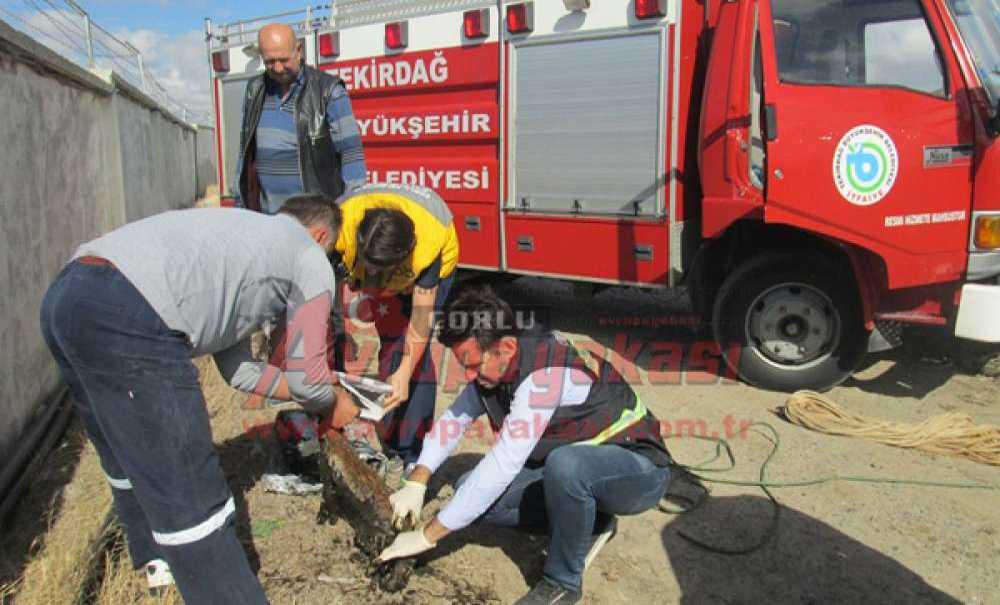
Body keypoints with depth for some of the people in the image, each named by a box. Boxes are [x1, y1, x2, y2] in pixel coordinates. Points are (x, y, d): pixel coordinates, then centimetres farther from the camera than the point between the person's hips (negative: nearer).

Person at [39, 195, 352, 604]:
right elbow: (308, 382, 13)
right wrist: (334, 406, 35)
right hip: (127, 318, -10)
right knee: (188, 496, -1)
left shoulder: (243, 233, 32)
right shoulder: (312, 262, 11)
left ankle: (157, 559, 52)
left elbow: (236, 368, 32)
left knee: (130, 459, 29)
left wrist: (316, 391, 37)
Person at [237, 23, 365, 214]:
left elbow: (350, 151, -10)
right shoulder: (255, 91, 10)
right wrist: (241, 205, 15)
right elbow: (246, 151, 17)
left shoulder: (328, 91, -7)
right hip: (266, 215, 5)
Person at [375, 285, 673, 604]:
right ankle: (586, 526, 7)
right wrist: (415, 484, -7)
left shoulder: (546, 372, -32)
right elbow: (454, 419, 6)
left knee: (565, 465, -40)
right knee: (473, 490, -8)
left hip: (639, 466, -7)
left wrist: (427, 536, -28)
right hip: (575, 461, 8)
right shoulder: (494, 364, -7)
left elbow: (502, 466, -34)